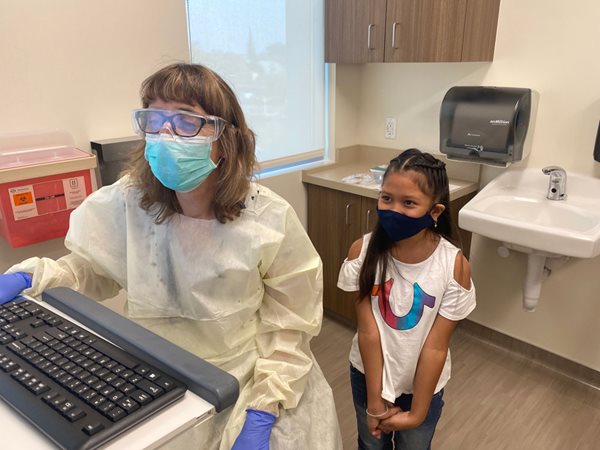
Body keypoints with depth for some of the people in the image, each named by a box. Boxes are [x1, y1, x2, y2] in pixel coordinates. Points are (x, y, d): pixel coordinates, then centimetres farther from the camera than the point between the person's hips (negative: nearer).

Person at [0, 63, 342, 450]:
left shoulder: (270, 221, -18)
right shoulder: (125, 203, -13)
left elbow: (289, 326, -12)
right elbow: (90, 271, 5)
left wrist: (261, 414, -16)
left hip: (246, 385, -1)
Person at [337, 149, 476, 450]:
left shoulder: (454, 266, -24)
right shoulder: (362, 252, -21)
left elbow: (435, 348, -18)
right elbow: (368, 332, -18)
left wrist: (416, 414, -11)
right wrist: (374, 401, -13)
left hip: (422, 384, -1)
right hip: (368, 374, 1)